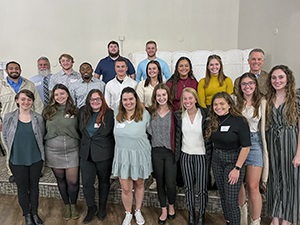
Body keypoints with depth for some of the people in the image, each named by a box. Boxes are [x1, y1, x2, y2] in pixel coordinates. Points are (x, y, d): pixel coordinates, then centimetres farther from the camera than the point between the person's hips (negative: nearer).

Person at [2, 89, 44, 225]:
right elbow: (6, 137, 3)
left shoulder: (38, 118, -5)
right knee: (22, 188, 13)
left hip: (36, 159, 1)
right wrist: (14, 151, 5)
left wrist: (34, 150, 4)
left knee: (34, 186, 16)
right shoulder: (9, 117, -7)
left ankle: (35, 213, 34)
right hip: (17, 160, -1)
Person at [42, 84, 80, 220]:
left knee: (72, 181, 1)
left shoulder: (75, 111, -1)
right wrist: (43, 148, 7)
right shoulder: (48, 111, 3)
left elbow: (80, 130, 3)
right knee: (60, 179, 15)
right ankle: (66, 205, 35)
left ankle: (73, 205, 28)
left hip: (72, 151, -1)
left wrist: (81, 148, -1)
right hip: (53, 151, 2)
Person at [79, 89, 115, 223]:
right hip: (86, 153, 4)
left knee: (104, 181, 14)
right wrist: (88, 140, 2)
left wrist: (92, 137, -4)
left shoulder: (109, 113, -9)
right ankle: (91, 207, 26)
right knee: (86, 182, 4)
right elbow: (81, 129, 12)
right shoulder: (83, 112, 5)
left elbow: (107, 132, -9)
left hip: (104, 154, -3)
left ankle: (102, 206, 34)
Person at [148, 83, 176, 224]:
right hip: (156, 151, 3)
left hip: (170, 151, -3)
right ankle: (163, 211, 30)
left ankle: (171, 207, 30)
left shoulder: (173, 112, -6)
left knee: (170, 183, 0)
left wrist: (176, 150, -11)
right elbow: (150, 131, 9)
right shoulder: (151, 112, 3)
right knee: (160, 182, 12)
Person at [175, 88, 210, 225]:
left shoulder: (205, 114, -10)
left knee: (202, 188, 3)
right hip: (185, 155, 2)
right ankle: (191, 213, 33)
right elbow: (177, 135, 4)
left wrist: (209, 154, -6)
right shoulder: (179, 115, -3)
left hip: (201, 155, -2)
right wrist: (177, 154, 2)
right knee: (188, 187, 13)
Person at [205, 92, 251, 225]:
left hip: (233, 160, -6)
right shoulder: (213, 122, 2)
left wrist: (237, 168, -17)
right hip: (217, 161, 6)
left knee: (231, 201, -2)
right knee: (223, 197, 17)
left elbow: (246, 147, -17)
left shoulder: (239, 121, -15)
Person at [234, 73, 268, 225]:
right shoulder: (235, 101, 2)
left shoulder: (262, 102, 0)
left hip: (254, 142, -2)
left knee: (253, 187, -3)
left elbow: (263, 126, 2)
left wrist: (264, 149, 1)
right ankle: (242, 210, 39)